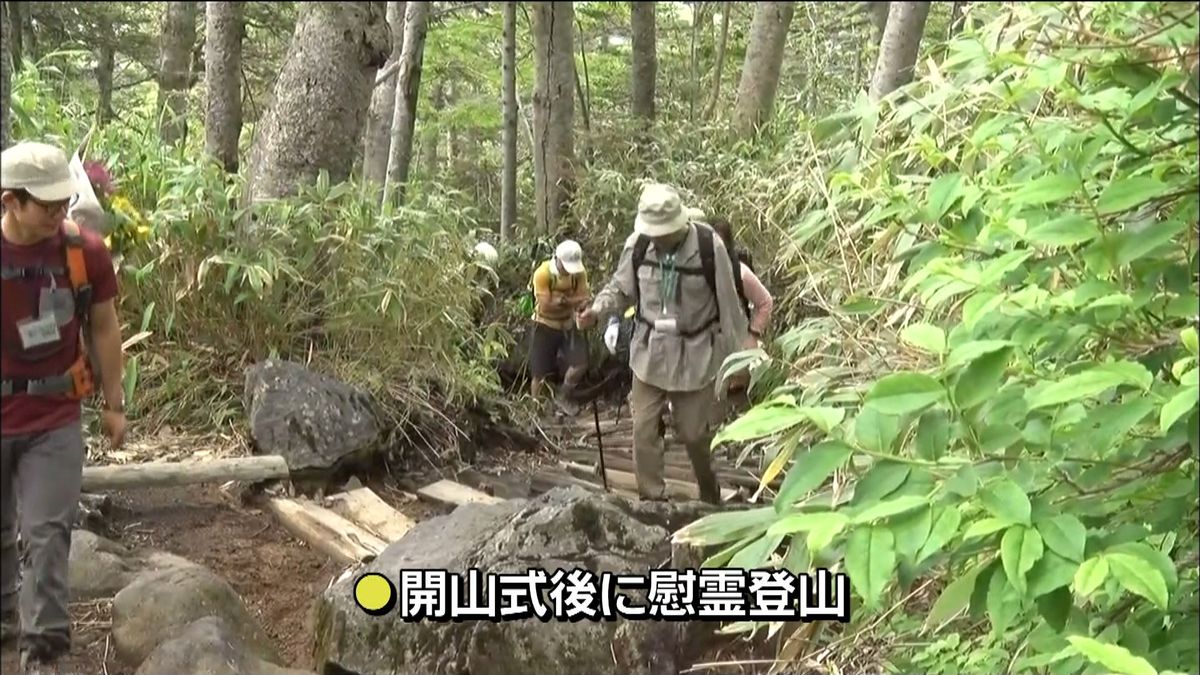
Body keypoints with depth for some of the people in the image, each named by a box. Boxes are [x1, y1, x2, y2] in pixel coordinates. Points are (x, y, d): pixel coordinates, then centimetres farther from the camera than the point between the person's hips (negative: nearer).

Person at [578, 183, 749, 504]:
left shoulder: (709, 246, -18)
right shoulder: (638, 243, -11)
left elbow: (727, 305, -9)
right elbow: (621, 288, 5)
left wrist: (735, 356, -5)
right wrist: (598, 309, -15)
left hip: (695, 356, -2)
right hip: (649, 353, 2)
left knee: (694, 432, 10)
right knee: (644, 432, 3)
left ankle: (710, 496, 36)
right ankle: (651, 501, 18)